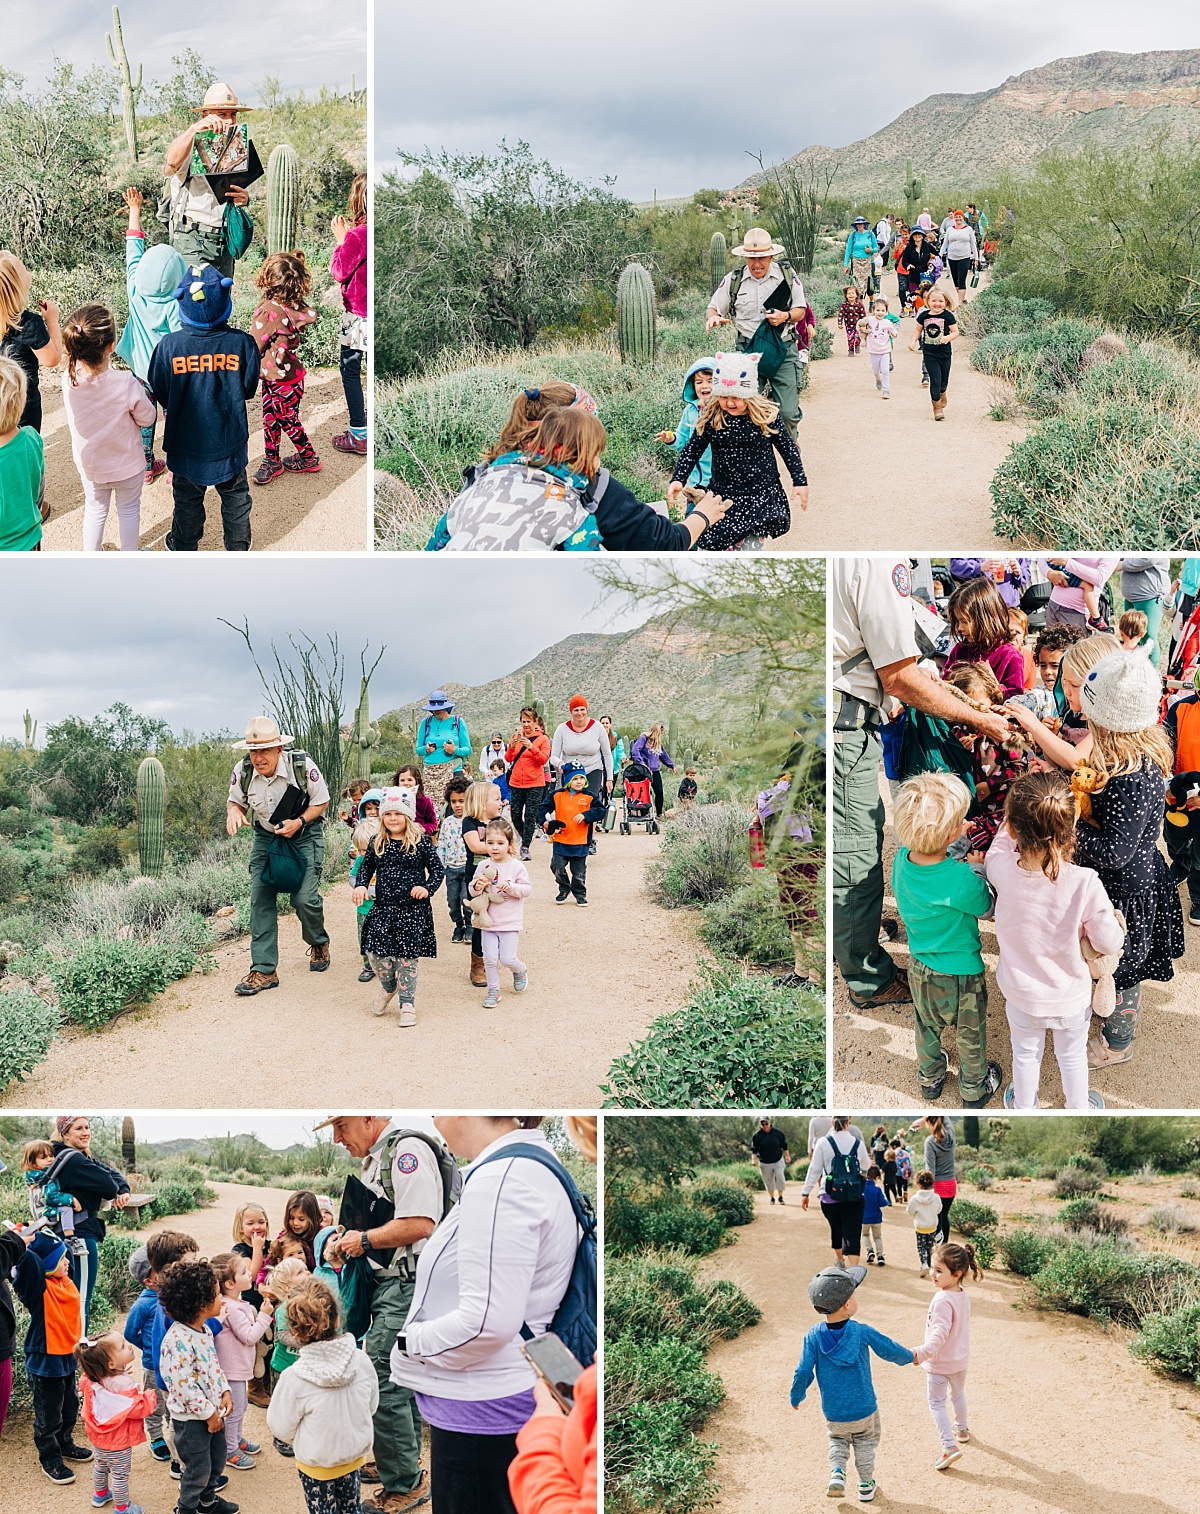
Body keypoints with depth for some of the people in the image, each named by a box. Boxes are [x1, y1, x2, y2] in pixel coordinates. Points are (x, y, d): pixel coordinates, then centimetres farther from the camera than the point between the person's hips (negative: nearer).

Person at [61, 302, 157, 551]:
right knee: (129, 510, 22)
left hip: (89, 464, 3)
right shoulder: (126, 384, -34)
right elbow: (147, 418, -18)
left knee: (95, 509, 26)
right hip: (127, 464, -3)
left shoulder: (69, 380, -24)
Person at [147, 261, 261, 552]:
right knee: (235, 496, 23)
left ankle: (184, 547, 39)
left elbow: (159, 393, -7)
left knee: (187, 499, 22)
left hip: (185, 439, 0)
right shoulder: (242, 342, -20)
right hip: (230, 439, 0)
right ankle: (238, 546, 39)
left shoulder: (169, 345, -21)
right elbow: (250, 389, -5)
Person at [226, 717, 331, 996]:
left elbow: (322, 801, -8)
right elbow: (235, 801, 5)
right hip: (265, 837, 3)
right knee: (261, 899, -8)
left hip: (305, 836, -3)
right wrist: (234, 811, -20)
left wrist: (299, 822, -23)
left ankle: (319, 944, 20)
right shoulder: (243, 772, -15)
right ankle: (264, 970, -4)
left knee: (304, 897, -13)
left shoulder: (302, 765, -23)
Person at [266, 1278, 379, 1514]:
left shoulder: (294, 1378, -27)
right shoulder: (361, 1360, -18)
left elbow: (280, 1428, -14)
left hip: (317, 1463, -3)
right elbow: (372, 1405, -1)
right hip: (355, 1453, 3)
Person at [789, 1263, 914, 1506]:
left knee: (838, 1440, 27)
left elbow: (804, 1371, -14)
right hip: (865, 1409, -1)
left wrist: (796, 1397, 5)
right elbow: (889, 1349, -5)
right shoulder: (862, 1332, -18)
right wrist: (908, 1356, 17)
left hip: (833, 1414, 1)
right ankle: (866, 1485, 31)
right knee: (865, 1442, 24)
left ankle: (837, 1473, 6)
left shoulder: (814, 1336, -16)